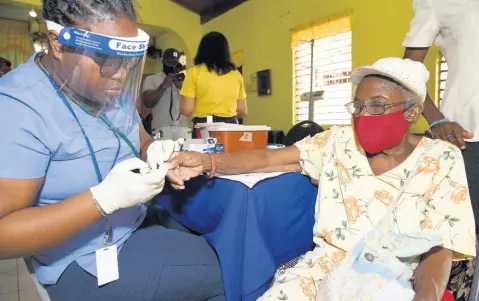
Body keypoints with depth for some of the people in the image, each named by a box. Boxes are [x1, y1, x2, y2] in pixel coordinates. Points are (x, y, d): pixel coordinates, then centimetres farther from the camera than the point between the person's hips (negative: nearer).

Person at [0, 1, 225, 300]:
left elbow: (141, 143, 10)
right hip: (88, 262, -8)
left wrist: (155, 153, -14)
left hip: (136, 224, 8)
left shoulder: (111, 89, 1)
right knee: (224, 268, -9)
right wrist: (105, 198, -34)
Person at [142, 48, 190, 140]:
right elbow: (148, 103, -5)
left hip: (182, 127, 3)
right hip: (161, 128, -3)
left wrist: (182, 87, -8)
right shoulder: (151, 79, 6)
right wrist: (164, 86, -12)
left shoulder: (183, 79, 16)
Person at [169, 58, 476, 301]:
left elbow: (439, 251, -6)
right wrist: (207, 161, -23)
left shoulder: (442, 160, -3)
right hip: (329, 264, 2)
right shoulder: (339, 141, 1)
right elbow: (269, 158, -8)